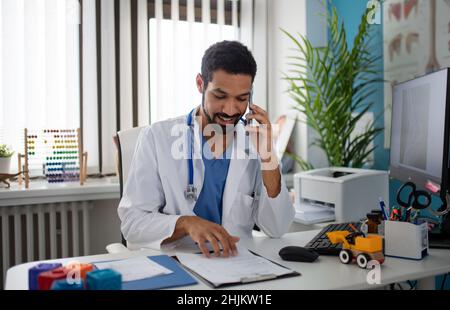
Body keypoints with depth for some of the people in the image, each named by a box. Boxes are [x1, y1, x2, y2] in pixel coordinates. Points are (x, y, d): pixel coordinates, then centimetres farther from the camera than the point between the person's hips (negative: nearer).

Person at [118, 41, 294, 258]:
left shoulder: (255, 141, 1)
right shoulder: (156, 138, -6)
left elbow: (277, 229, -3)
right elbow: (132, 222, -8)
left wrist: (267, 156, -13)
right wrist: (186, 223, -25)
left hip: (237, 262, 2)